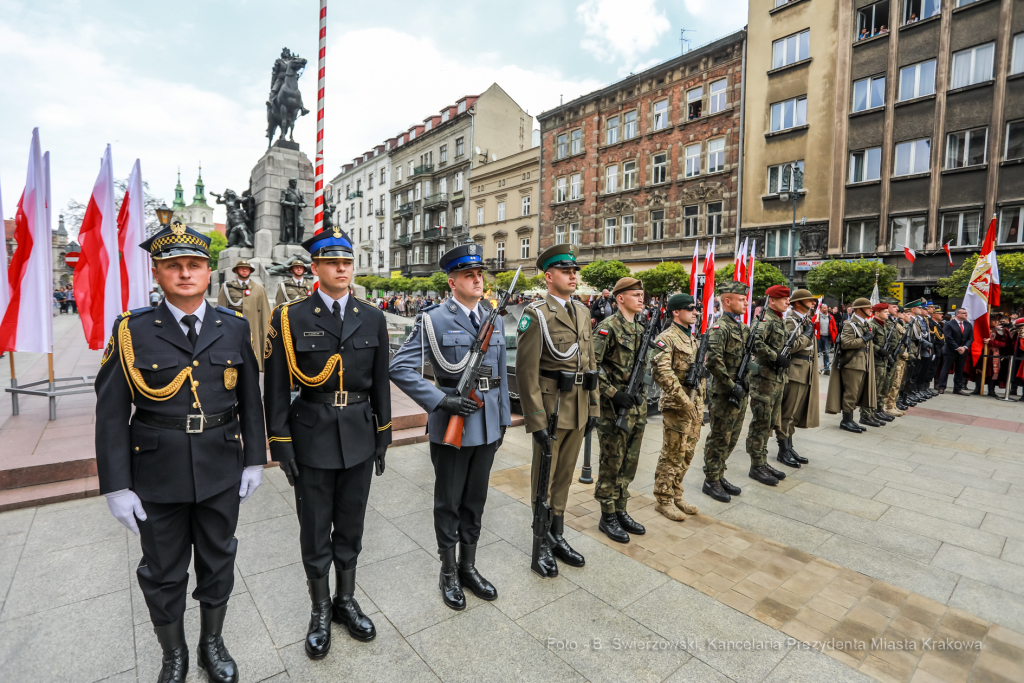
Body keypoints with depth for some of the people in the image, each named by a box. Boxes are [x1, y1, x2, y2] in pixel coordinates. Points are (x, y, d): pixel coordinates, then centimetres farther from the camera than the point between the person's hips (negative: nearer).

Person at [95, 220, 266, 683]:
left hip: (221, 469, 1)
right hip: (158, 474, -1)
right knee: (163, 572, 17)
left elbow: (250, 399, 2)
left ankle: (213, 644, 43)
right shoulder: (132, 331, -7)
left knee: (218, 561, 18)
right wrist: (116, 486, -8)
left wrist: (254, 459, 2)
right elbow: (111, 413, -6)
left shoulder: (234, 328, -3)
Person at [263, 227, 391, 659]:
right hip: (312, 437, -2)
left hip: (359, 437, 3)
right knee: (315, 532, 13)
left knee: (350, 526, 17)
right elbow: (276, 387, -5)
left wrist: (383, 434, 6)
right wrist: (280, 444, -7)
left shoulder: (372, 318, 1)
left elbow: (380, 381, 5)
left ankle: (346, 600, 39)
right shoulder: (290, 318, -7)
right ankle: (320, 611, 35)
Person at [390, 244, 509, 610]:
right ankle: (448, 572, 32)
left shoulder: (494, 319, 7)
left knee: (475, 500, 18)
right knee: (449, 503, 12)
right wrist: (442, 400, -21)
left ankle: (468, 566, 37)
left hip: (487, 425, 5)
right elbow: (400, 368, -15)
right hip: (451, 426, -5)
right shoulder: (433, 320, -10)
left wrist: (503, 418, 12)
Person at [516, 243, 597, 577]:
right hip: (551, 408, -6)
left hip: (578, 410, 7)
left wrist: (593, 407, 10)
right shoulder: (535, 314, -12)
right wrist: (537, 421, -19)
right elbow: (526, 371, -16)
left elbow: (590, 363, 14)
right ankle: (542, 545, 25)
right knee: (544, 479, 8)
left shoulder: (581, 312, 10)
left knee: (565, 475, 18)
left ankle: (558, 537, 34)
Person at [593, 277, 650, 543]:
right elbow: (591, 366, -18)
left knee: (629, 462, 16)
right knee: (612, 463, 4)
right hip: (614, 406, -8)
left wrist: (643, 396, 14)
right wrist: (614, 393, -21)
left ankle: (621, 510, 30)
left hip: (637, 404, 8)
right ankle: (607, 516, 19)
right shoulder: (607, 327, -13)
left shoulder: (640, 328, 12)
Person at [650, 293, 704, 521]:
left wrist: (701, 399, 15)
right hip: (676, 406, -8)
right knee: (672, 455, 2)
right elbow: (662, 372, -25)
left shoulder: (695, 338, 14)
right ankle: (664, 500, 16)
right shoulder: (667, 338, -13)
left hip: (696, 405, 8)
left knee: (687, 454, 15)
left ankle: (676, 496, 29)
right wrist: (683, 400, -24)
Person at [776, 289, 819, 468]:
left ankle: (789, 447, 23)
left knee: (794, 413, 14)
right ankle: (783, 452, 6)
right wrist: (806, 336, -14)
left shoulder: (806, 320, 17)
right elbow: (789, 346, -24)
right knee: (787, 413, -2)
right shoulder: (790, 321, -12)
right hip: (793, 373, -9)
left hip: (805, 373, 9)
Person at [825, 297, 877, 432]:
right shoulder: (849, 324, -12)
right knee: (851, 392, -6)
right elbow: (845, 343, -23)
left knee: (865, 390, 15)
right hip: (853, 364, -9)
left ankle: (865, 416, 26)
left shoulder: (865, 324, 18)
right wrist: (864, 339, -18)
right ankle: (847, 421, 1)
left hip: (864, 364, 9)